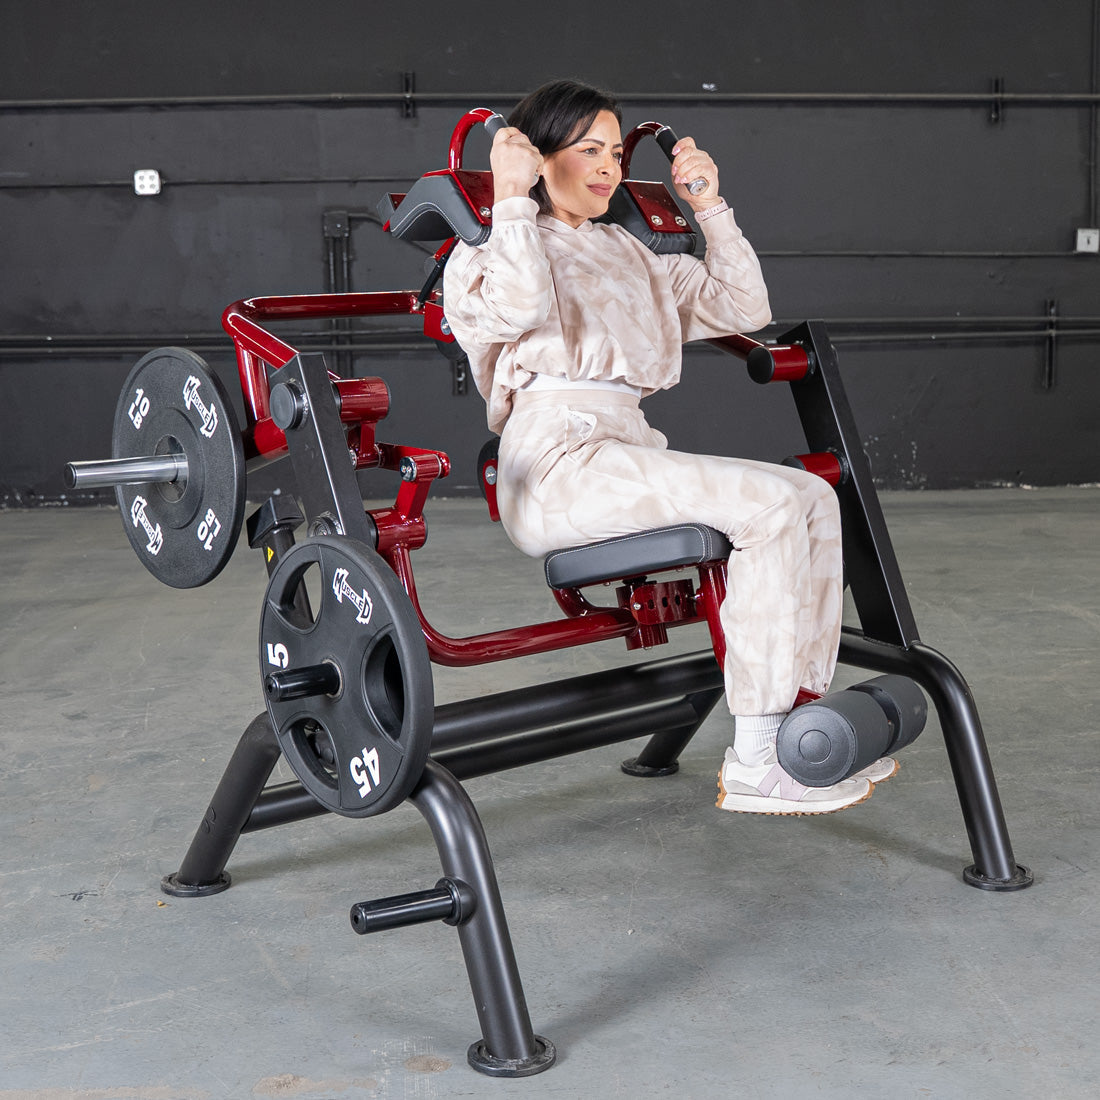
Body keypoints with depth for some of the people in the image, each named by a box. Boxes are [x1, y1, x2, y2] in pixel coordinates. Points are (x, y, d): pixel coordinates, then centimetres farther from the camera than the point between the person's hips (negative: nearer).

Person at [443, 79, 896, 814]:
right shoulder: (494, 249, 9)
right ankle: (754, 763, -25)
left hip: (629, 446, 7)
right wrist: (511, 199, -9)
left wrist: (710, 206, 19)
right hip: (556, 459, -7)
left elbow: (745, 308, 21)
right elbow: (521, 307, -17)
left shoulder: (627, 253, 28)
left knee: (815, 495, -10)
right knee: (769, 505, -24)